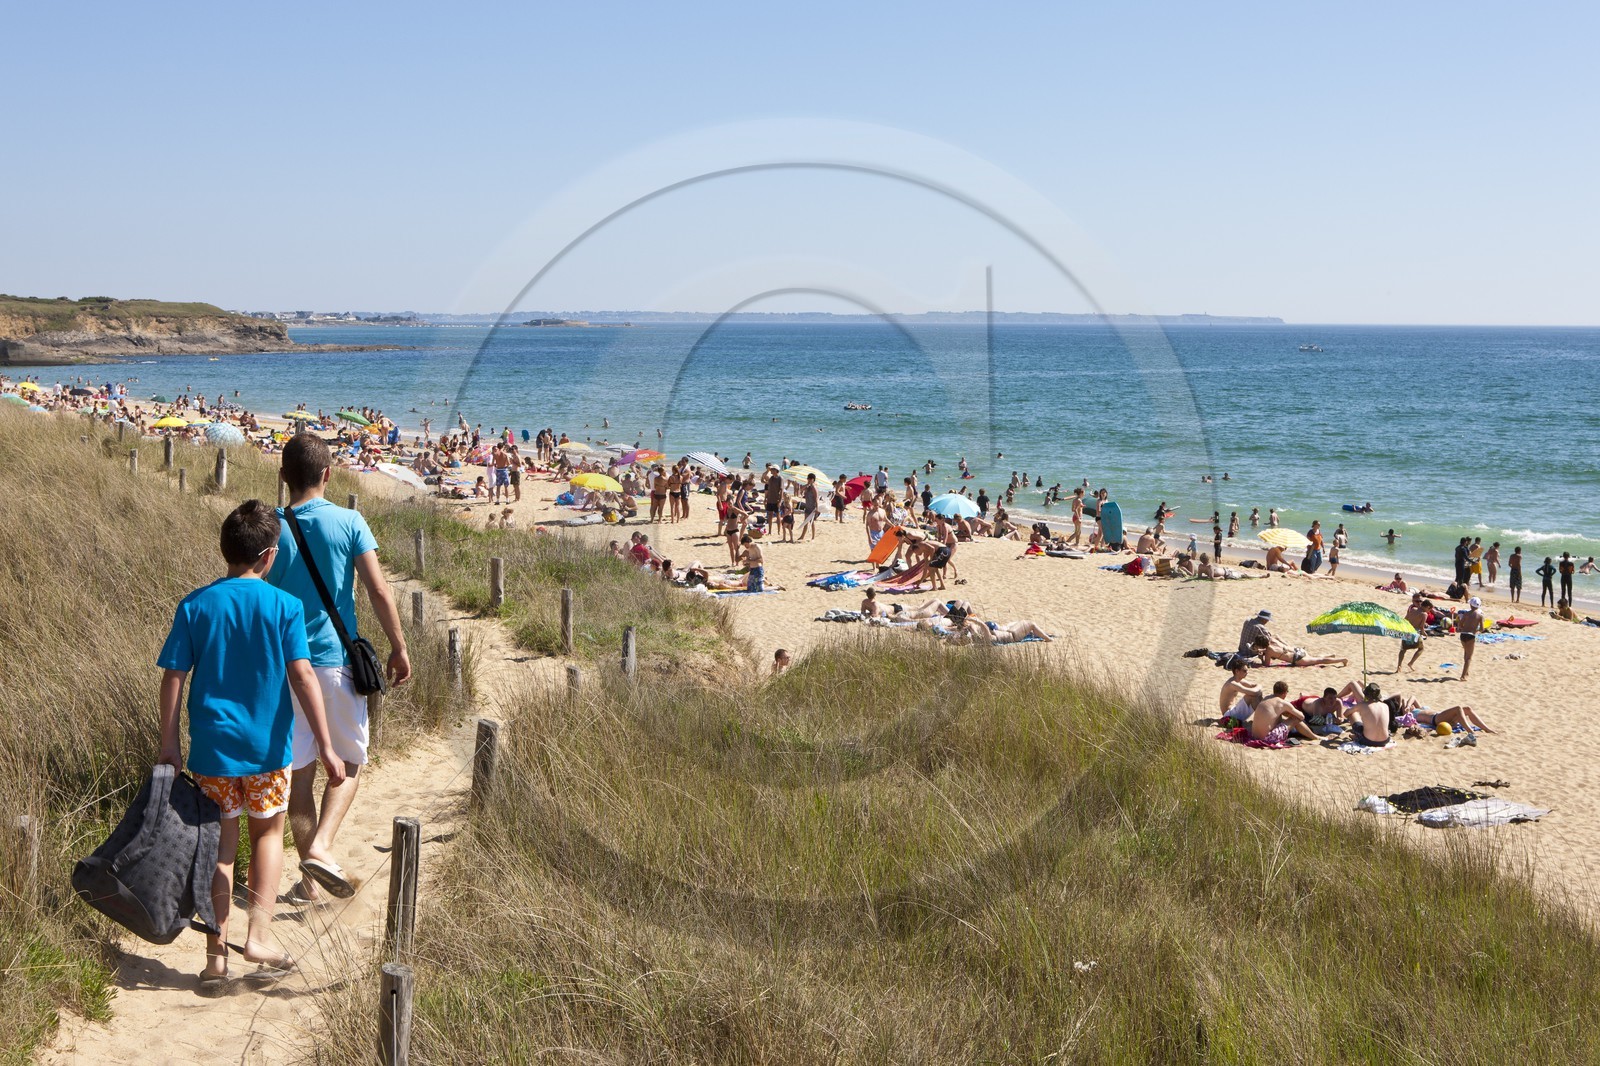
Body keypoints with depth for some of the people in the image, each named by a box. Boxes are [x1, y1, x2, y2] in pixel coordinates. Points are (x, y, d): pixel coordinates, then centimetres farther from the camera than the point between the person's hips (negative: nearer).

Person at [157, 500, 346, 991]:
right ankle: (260, 934, 10)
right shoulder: (284, 606, -8)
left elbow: (173, 678, -3)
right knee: (268, 833, 18)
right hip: (267, 748, -1)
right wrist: (325, 747, -9)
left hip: (211, 748, 1)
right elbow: (302, 676, -12)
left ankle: (216, 952, 12)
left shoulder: (195, 606, -2)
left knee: (220, 844, 12)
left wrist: (169, 745, 6)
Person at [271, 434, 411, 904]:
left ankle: (309, 878, 15)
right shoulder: (349, 522, -6)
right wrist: (398, 648, 1)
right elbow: (379, 591, -9)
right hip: (337, 660, -2)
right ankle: (321, 848, -9)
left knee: (299, 769, 10)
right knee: (348, 762, 12)